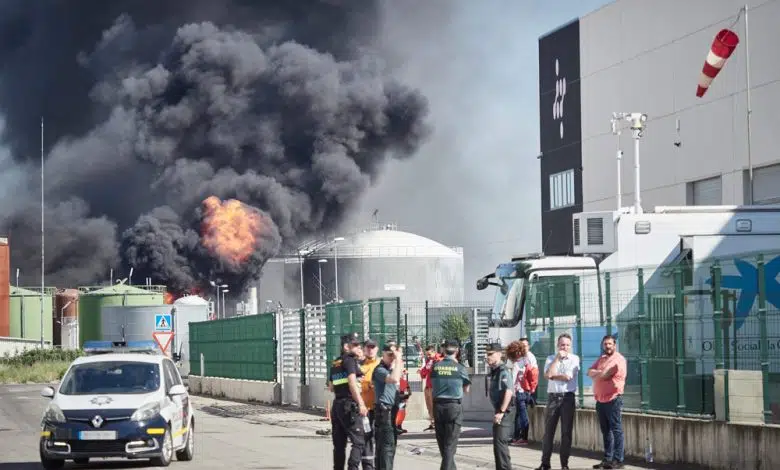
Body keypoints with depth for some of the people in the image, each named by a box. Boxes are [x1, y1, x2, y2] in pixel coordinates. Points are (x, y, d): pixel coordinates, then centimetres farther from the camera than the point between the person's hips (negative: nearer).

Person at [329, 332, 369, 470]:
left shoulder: (334, 364, 17)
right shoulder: (350, 360, -8)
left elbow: (331, 387, 25)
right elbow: (352, 382, -21)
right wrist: (361, 404, -26)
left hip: (337, 405, 9)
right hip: (350, 405, -9)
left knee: (339, 443, 11)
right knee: (358, 441, -10)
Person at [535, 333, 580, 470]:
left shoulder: (574, 359, 1)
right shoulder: (551, 359, 9)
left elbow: (568, 377, -13)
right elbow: (548, 375, -10)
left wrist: (553, 375, -4)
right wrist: (557, 358, -7)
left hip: (567, 397, -2)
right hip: (552, 397, 2)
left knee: (566, 432, 1)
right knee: (548, 431, 5)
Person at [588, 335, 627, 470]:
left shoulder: (618, 359, -8)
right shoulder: (601, 359, 19)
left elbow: (604, 375, -17)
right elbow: (590, 372, 8)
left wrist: (595, 374, 2)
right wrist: (600, 372, -11)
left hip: (613, 399, -8)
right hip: (600, 400, 8)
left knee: (616, 430, -6)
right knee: (606, 431, 11)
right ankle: (607, 459, 15)